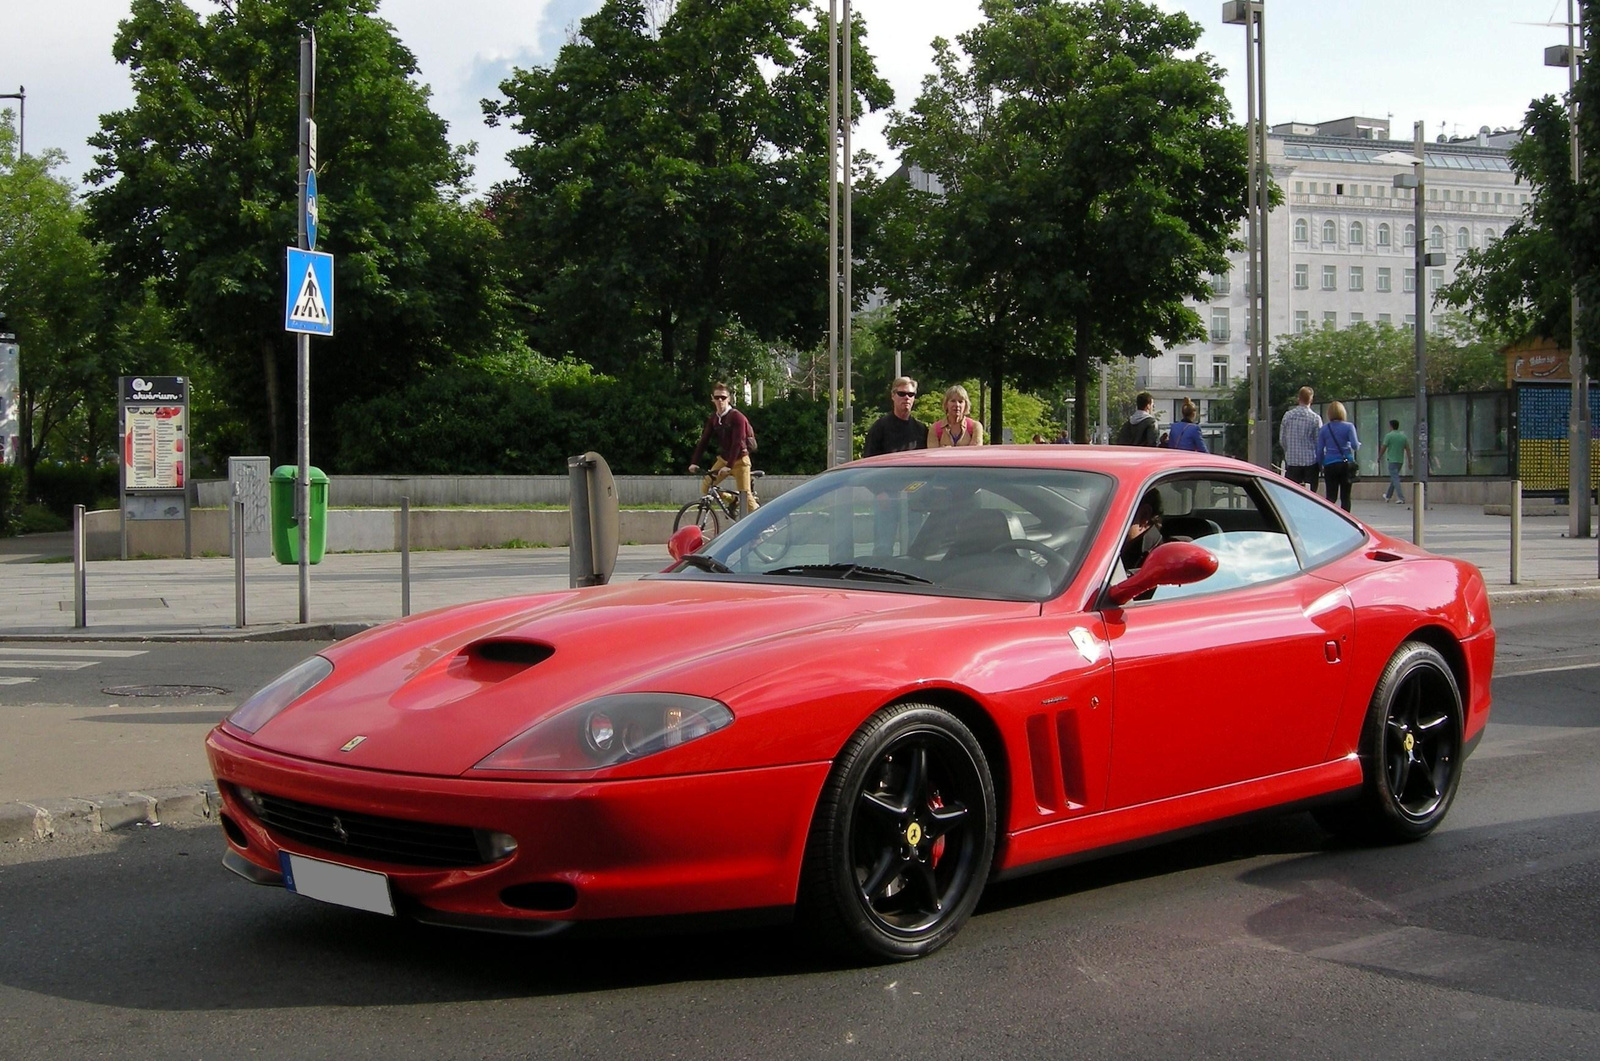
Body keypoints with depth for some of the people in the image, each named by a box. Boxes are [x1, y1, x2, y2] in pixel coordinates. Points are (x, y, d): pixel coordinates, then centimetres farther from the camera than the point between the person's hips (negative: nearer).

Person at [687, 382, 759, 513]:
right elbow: (703, 440, 0)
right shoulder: (713, 418, 3)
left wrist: (729, 466, -33)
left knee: (745, 496, -11)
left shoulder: (737, 417, -16)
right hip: (723, 459, 6)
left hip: (739, 460, -6)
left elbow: (737, 443, -24)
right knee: (705, 487, -3)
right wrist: (694, 462, -11)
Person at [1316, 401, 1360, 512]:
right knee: (1345, 497, 4)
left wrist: (1321, 465, 12)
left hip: (1329, 465, 1)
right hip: (1346, 464, -1)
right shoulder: (1349, 426, -1)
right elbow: (1355, 445, -9)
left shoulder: (1324, 429, 5)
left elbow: (1319, 450, 4)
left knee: (1331, 497, 2)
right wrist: (1359, 444, 13)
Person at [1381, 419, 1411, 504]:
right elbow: (1408, 450, 5)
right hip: (1401, 460, 6)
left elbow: (1384, 448, -7)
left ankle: (1401, 498, -18)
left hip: (1392, 460, -6)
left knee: (1395, 479, -8)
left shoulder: (1388, 436, -8)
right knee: (1393, 478, 20)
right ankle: (1388, 496, 33)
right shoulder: (1403, 436, 7)